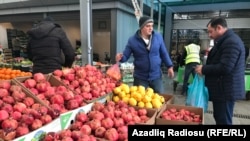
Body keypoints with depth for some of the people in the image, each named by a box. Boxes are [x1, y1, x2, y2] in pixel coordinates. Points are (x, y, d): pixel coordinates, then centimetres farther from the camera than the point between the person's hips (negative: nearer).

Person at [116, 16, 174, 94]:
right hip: (140, 77, -1)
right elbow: (125, 56, -4)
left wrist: (169, 66, 5)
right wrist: (120, 57, -27)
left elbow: (164, 53, 8)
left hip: (156, 76, 2)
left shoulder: (158, 37, -1)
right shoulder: (132, 40, -8)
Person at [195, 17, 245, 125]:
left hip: (226, 90, -10)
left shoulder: (231, 42, -19)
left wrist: (204, 69, -16)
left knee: (223, 121, 0)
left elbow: (225, 67, -27)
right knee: (220, 118, 20)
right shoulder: (225, 40, 15)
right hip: (222, 88, 10)